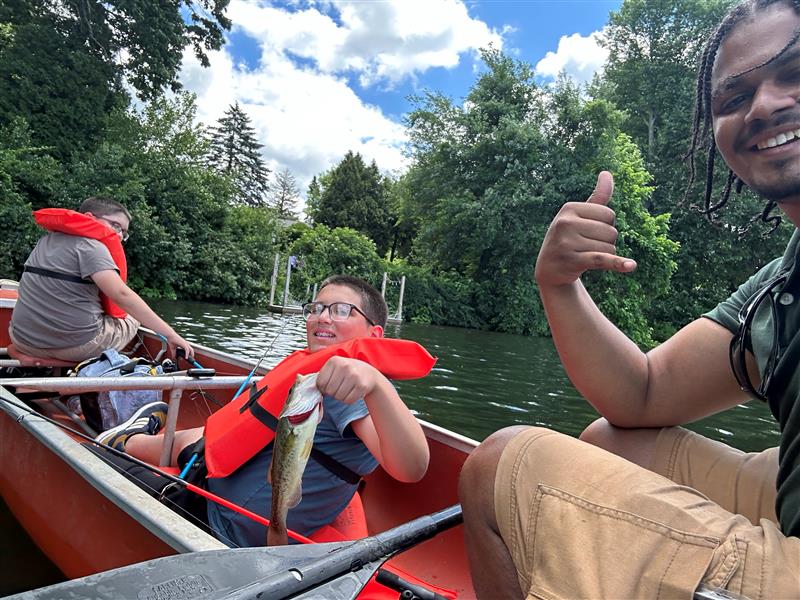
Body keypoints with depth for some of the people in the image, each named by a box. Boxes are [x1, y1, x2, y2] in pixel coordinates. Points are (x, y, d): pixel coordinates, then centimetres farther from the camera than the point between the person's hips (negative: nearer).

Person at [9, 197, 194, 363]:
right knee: (133, 315, 16)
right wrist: (170, 334, -28)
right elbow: (121, 294, -25)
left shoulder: (45, 240, 13)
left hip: (24, 341, 8)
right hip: (77, 347, -7)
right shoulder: (90, 245, -12)